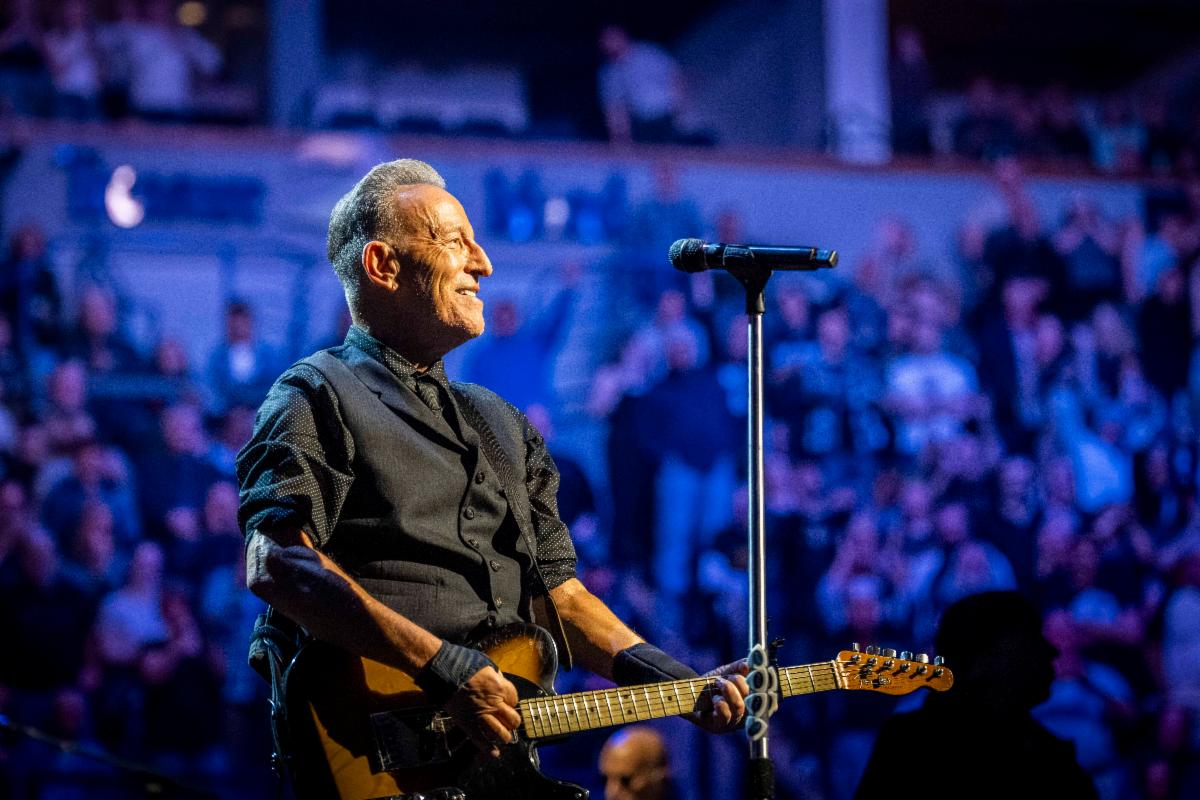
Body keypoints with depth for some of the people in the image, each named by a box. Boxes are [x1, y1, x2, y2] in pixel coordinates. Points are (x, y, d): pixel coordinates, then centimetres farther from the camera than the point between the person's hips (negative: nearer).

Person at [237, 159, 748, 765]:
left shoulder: (503, 427, 27)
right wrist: (443, 669, -19)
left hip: (502, 747, 7)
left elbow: (557, 592, 26)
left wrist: (683, 686, 10)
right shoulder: (319, 397, 3)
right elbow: (276, 563, -13)